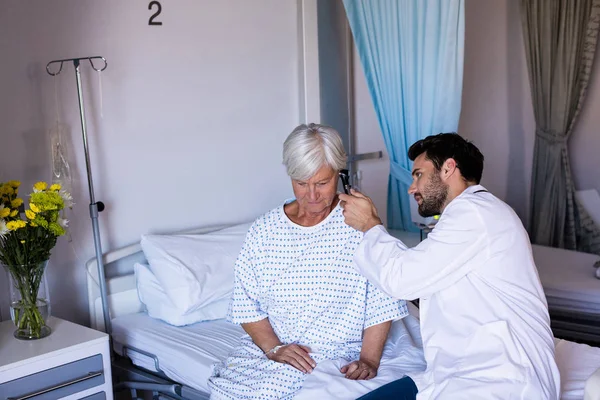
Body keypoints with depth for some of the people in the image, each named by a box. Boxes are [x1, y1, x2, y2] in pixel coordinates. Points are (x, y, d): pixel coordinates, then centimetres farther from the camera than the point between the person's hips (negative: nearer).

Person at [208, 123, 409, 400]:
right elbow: (247, 304, 4)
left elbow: (381, 304, -5)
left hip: (334, 351, -3)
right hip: (265, 345, 4)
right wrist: (273, 348, -10)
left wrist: (369, 360, -13)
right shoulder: (263, 231, 4)